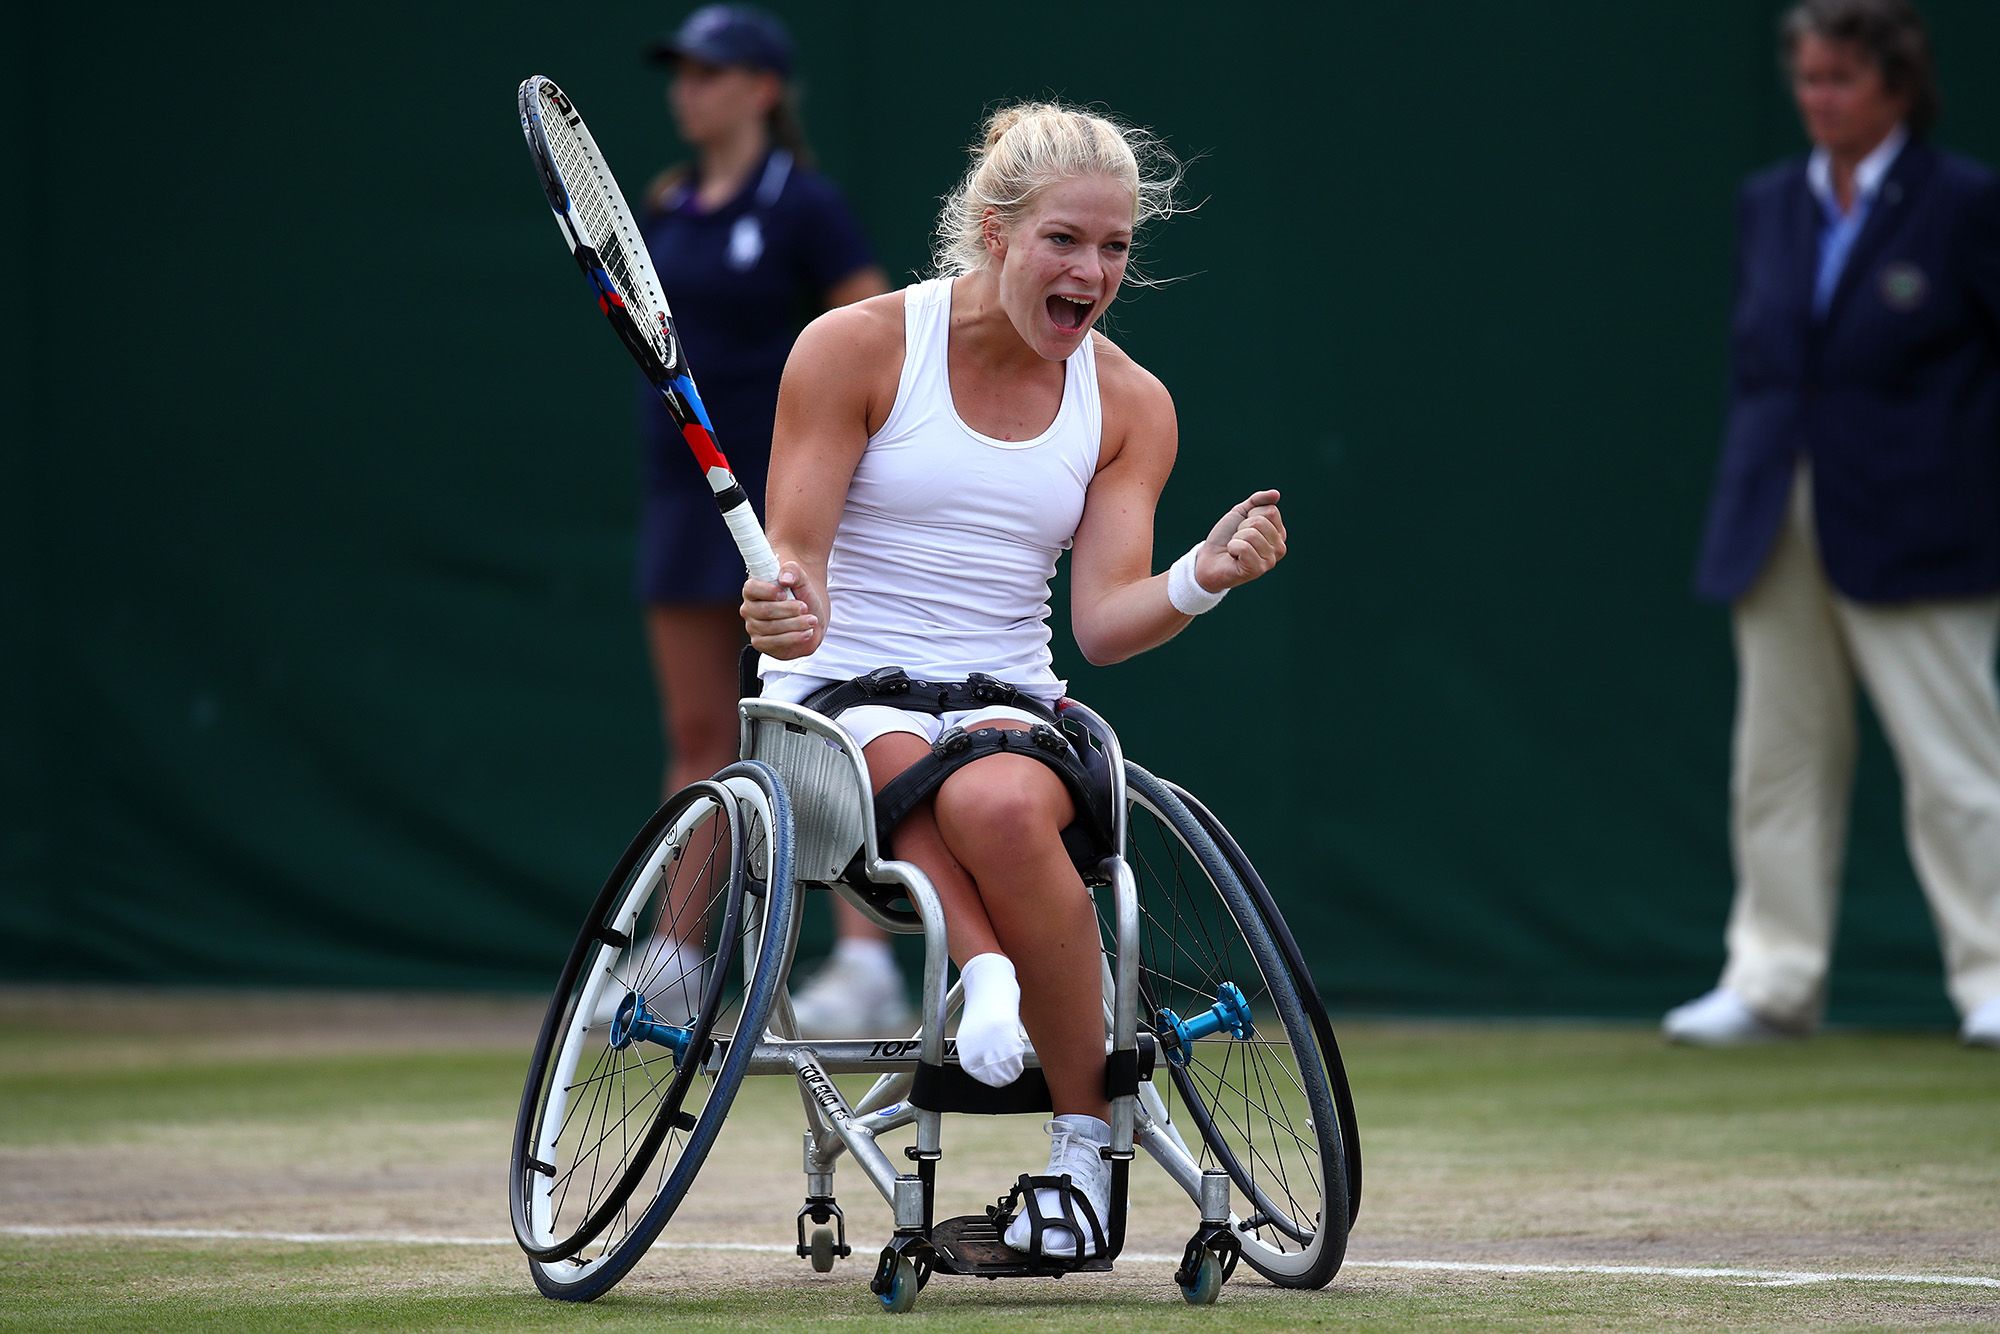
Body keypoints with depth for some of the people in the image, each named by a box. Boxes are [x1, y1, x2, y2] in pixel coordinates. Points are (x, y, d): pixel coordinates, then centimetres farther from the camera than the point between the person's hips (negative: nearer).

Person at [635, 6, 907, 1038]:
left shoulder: (802, 206, -8)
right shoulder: (670, 207, 11)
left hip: (783, 490, -7)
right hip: (683, 489, 7)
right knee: (698, 735, 7)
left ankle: (863, 964, -9)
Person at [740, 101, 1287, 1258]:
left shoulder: (1130, 405, 7)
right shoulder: (858, 348, -1)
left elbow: (1104, 620, -2)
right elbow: (796, 556, -4)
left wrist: (1202, 579, -23)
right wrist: (787, 609, -28)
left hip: (1010, 707, 1)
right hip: (838, 695, -1)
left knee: (999, 803, -35)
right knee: (904, 764, -39)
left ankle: (1089, 1137, -26)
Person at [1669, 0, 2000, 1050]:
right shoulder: (1770, 205, 13)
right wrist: (1745, 508, 12)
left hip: (1912, 532, -5)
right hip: (1777, 529, 5)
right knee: (1780, 759, 5)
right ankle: (1771, 982, 11)